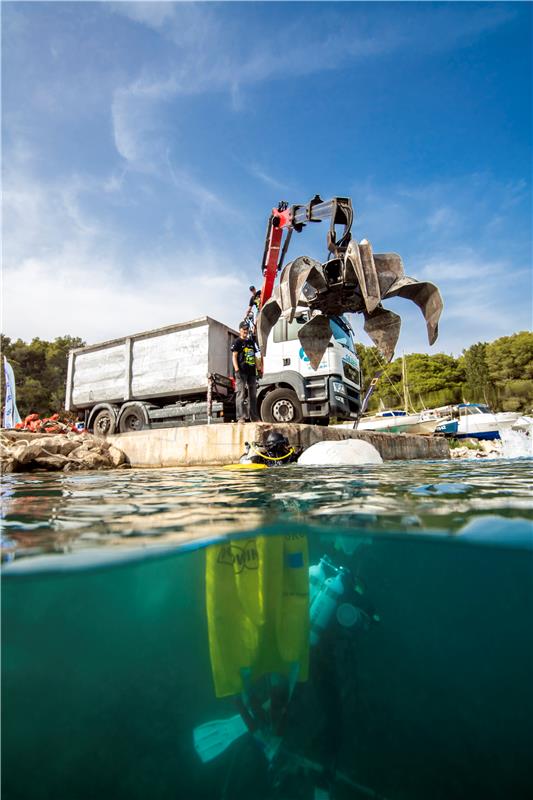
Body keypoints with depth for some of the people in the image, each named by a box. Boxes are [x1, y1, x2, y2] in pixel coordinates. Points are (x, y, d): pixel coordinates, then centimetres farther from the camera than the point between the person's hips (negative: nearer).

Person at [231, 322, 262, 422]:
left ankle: (254, 417, 15)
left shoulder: (251, 342, 21)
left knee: (253, 395, 9)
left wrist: (258, 368, 14)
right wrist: (236, 369, -17)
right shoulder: (237, 342, 2)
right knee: (241, 394, -10)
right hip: (242, 372, -7)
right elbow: (234, 356, -6)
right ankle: (240, 417, -10)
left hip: (252, 371, 7)